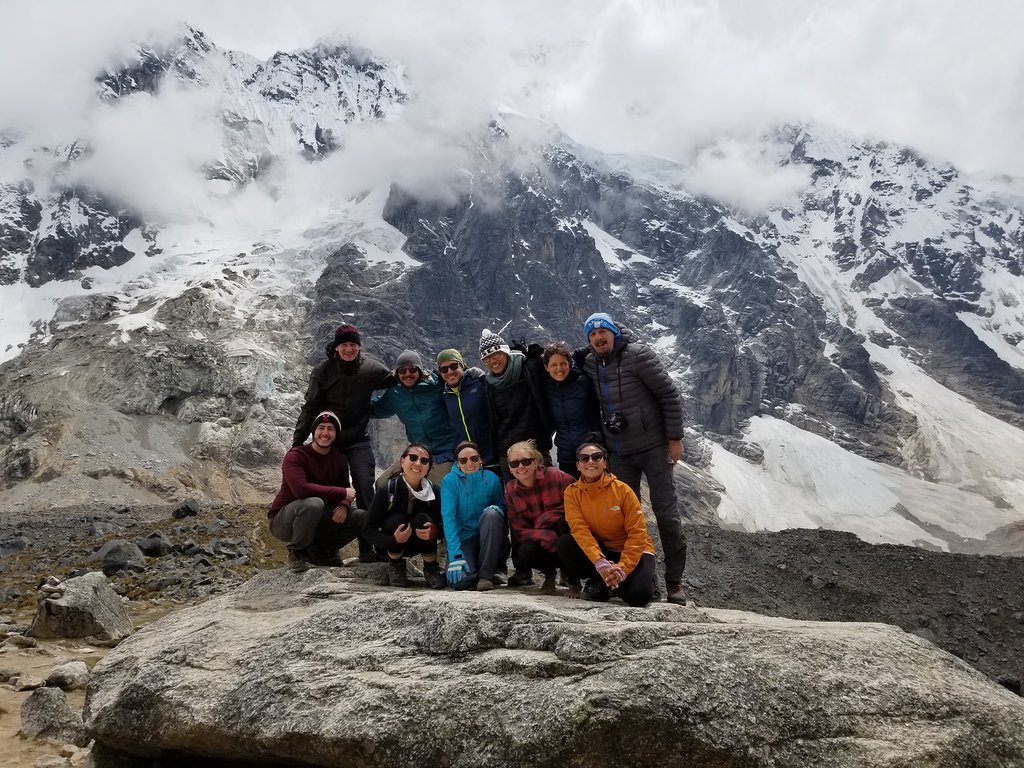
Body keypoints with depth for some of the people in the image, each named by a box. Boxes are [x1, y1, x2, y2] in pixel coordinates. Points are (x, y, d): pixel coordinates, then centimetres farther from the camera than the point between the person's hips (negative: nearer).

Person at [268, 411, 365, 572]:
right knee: (313, 503, -37)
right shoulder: (295, 456, -18)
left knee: (362, 517, -6)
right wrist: (342, 493, -31)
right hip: (282, 520, -6)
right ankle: (296, 551, -13)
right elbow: (300, 489, -34)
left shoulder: (339, 460, 2)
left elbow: (345, 493, 3)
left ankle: (321, 550, 7)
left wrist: (343, 506, -23)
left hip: (315, 521, 6)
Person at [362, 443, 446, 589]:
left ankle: (431, 568, -8)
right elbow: (367, 530, -21)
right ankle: (396, 566, -6)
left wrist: (435, 531, -34)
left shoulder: (432, 491, -16)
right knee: (397, 520, -30)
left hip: (419, 543, 2)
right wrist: (393, 540, -39)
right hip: (391, 544, -1)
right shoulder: (387, 490, -22)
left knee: (423, 519, -28)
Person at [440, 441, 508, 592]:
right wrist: (456, 556, -28)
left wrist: (498, 510, -18)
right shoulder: (449, 481, -10)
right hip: (462, 540, -2)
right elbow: (448, 518, -17)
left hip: (488, 540, 2)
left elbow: (501, 507, 9)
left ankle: (486, 575, -19)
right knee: (461, 581, -28)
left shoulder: (491, 478, -3)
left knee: (492, 514, -29)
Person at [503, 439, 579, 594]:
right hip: (538, 539, 2)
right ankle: (549, 573, 7)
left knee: (565, 521, -35)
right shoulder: (510, 490, -4)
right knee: (525, 552, -30)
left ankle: (574, 579, -14)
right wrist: (549, 536, -26)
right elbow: (519, 531, -7)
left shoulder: (555, 476, -15)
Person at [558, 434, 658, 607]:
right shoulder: (572, 492, -8)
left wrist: (623, 567, -28)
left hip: (632, 551, -3)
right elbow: (580, 529, -20)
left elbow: (637, 533, -16)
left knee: (638, 596, -31)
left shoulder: (622, 489, -15)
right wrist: (600, 563, -35)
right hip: (598, 549, 3)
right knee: (565, 543, -25)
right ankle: (601, 582, -7)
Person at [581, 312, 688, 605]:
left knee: (665, 511, -4)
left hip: (653, 447, -5)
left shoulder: (638, 355, -12)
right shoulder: (589, 364, 4)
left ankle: (674, 581, 6)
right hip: (619, 453, 5)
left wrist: (675, 438, -12)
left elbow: (670, 395, -11)